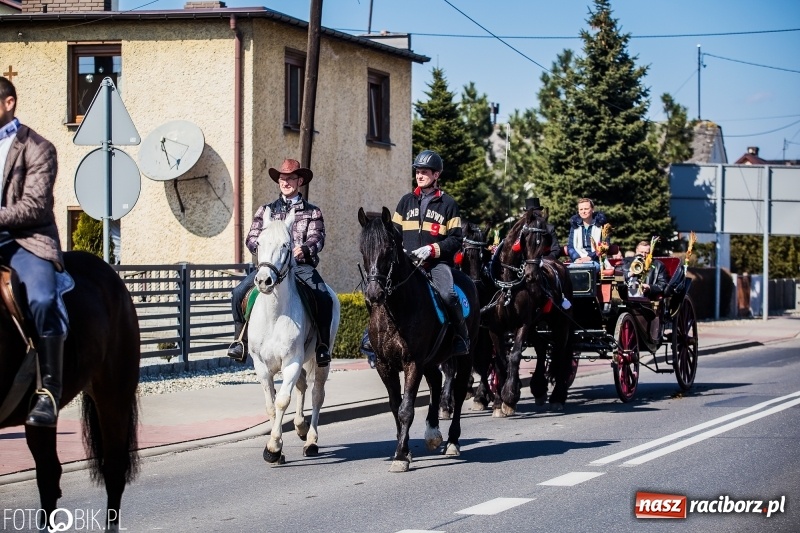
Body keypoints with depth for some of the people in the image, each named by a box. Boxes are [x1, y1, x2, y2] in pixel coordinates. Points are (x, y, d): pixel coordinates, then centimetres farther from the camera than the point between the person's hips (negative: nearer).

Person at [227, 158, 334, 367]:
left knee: (324, 297, -28)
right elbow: (252, 237, 7)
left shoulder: (312, 212, 12)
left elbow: (317, 238, -3)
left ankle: (323, 345, -14)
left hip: (301, 265, -2)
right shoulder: (266, 210, 16)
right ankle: (240, 340, -5)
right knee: (238, 293, -19)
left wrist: (304, 249, -26)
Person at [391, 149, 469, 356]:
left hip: (438, 262, -4)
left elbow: (455, 239, 0)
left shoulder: (448, 204, 5)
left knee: (448, 295, -28)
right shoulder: (406, 201, 16)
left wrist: (432, 249, -15)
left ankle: (461, 337, -11)